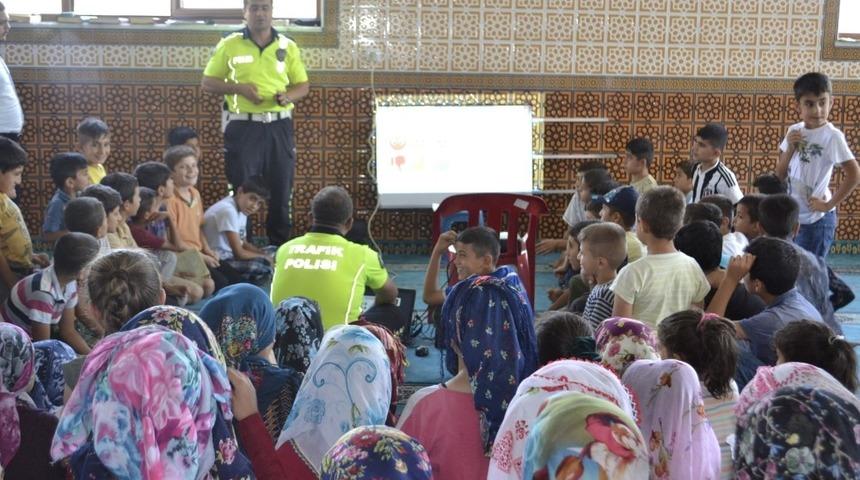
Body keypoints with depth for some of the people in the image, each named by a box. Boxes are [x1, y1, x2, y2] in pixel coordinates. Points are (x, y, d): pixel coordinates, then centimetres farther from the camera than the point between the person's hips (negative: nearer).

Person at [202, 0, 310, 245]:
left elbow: (303, 85, 12)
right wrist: (239, 88, -12)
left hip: (279, 126, 2)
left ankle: (280, 246, 18)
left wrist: (289, 96, -10)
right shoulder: (229, 45, 2)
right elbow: (208, 82, 5)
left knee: (281, 190, 6)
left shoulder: (288, 46, 7)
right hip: (243, 127, -2)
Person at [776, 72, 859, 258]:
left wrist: (829, 205, -15)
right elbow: (780, 175, 7)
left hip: (817, 219, -6)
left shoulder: (831, 135, -16)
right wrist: (790, 149, -9)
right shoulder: (794, 131, 3)